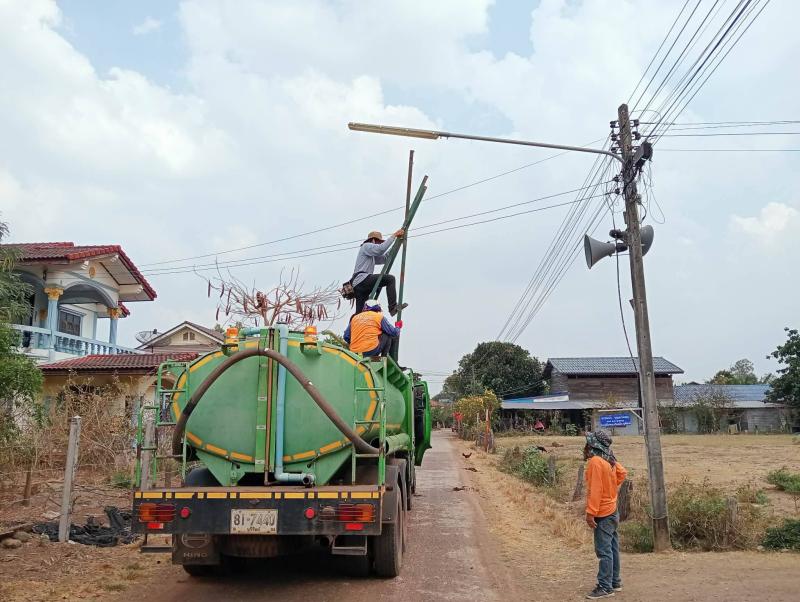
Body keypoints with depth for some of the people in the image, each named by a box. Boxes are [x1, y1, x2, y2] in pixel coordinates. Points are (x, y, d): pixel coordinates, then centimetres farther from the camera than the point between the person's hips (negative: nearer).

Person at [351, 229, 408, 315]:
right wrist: (394, 236, -9)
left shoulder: (372, 256, 33)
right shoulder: (366, 246, 4)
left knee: (359, 314, 3)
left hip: (358, 284, 10)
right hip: (362, 279, -10)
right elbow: (381, 249, -15)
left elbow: (385, 258, 28)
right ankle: (393, 307, -22)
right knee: (390, 279, -14)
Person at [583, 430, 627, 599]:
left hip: (603, 514, -10)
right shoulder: (609, 460, 7)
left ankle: (605, 587, -1)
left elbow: (595, 489, -24)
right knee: (612, 549, 15)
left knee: (604, 551, -5)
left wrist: (591, 513, -23)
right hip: (611, 511, 10)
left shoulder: (595, 461, -20)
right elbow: (622, 473, 22)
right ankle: (615, 582, 24)